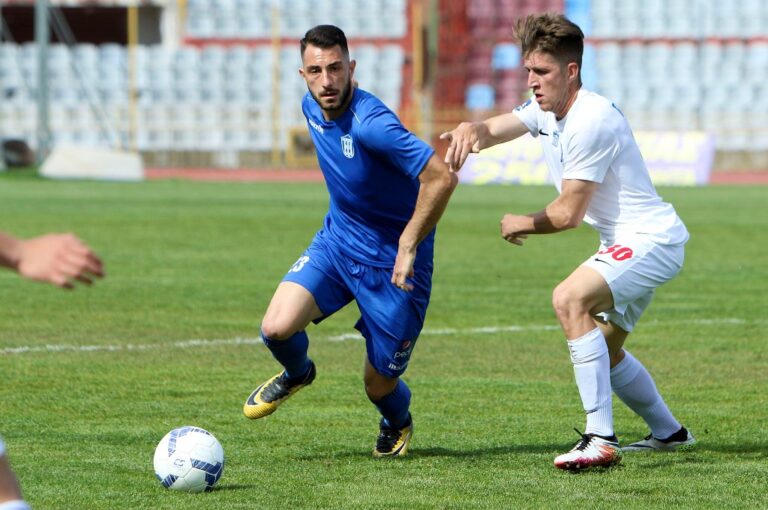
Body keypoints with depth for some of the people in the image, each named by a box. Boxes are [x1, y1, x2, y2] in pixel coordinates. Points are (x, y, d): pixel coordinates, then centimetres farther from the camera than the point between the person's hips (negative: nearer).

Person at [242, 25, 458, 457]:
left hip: (392, 262, -6)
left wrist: (407, 247, -28)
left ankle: (398, 423, 41)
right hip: (337, 239, 6)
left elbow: (441, 177, -34)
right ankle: (297, 374, 20)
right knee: (277, 329, -17)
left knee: (379, 384, 3)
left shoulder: (371, 124, -29)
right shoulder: (312, 108, -4)